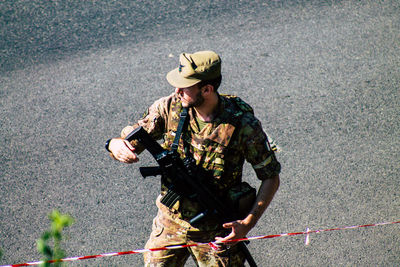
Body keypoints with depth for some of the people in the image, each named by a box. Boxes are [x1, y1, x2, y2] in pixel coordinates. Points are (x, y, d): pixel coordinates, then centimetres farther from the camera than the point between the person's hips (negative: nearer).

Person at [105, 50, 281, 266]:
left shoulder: (243, 124, -19)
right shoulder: (169, 107, -10)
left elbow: (271, 177, -10)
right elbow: (130, 140, -3)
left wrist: (248, 223, -20)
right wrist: (117, 146, -28)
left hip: (217, 233, -3)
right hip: (170, 224, 3)